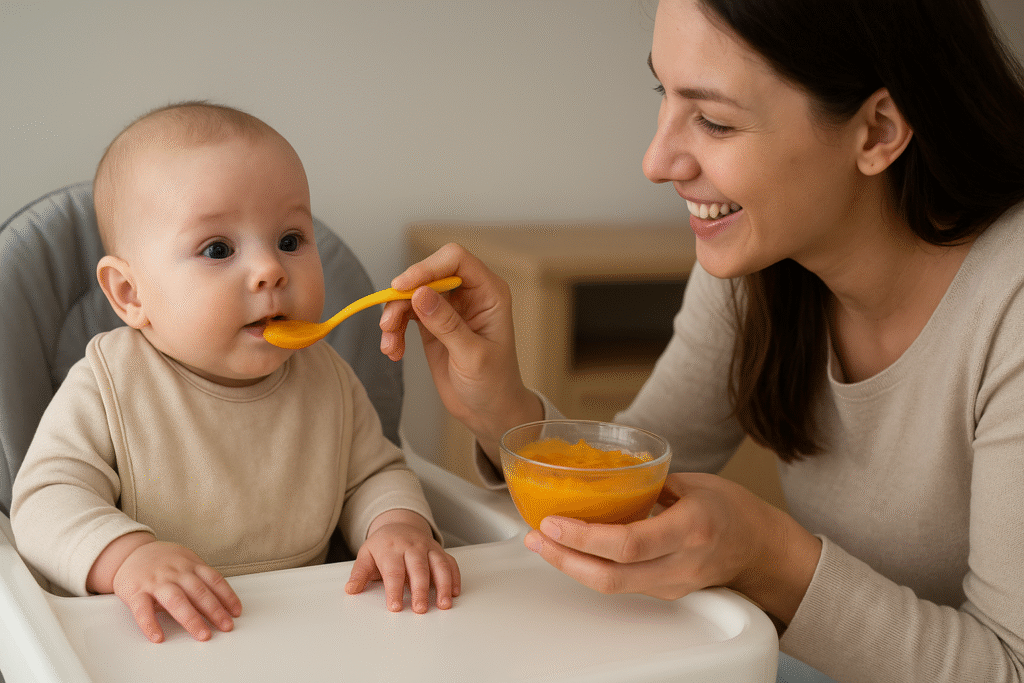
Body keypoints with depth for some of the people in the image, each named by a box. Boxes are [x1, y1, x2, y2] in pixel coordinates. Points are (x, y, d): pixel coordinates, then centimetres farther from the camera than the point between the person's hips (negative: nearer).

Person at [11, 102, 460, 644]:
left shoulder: (329, 382, 1)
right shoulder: (106, 389, -10)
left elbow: (374, 475, 11)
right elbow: (46, 498, -13)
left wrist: (400, 525, -11)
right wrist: (125, 556, -32)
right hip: (153, 642, -4)